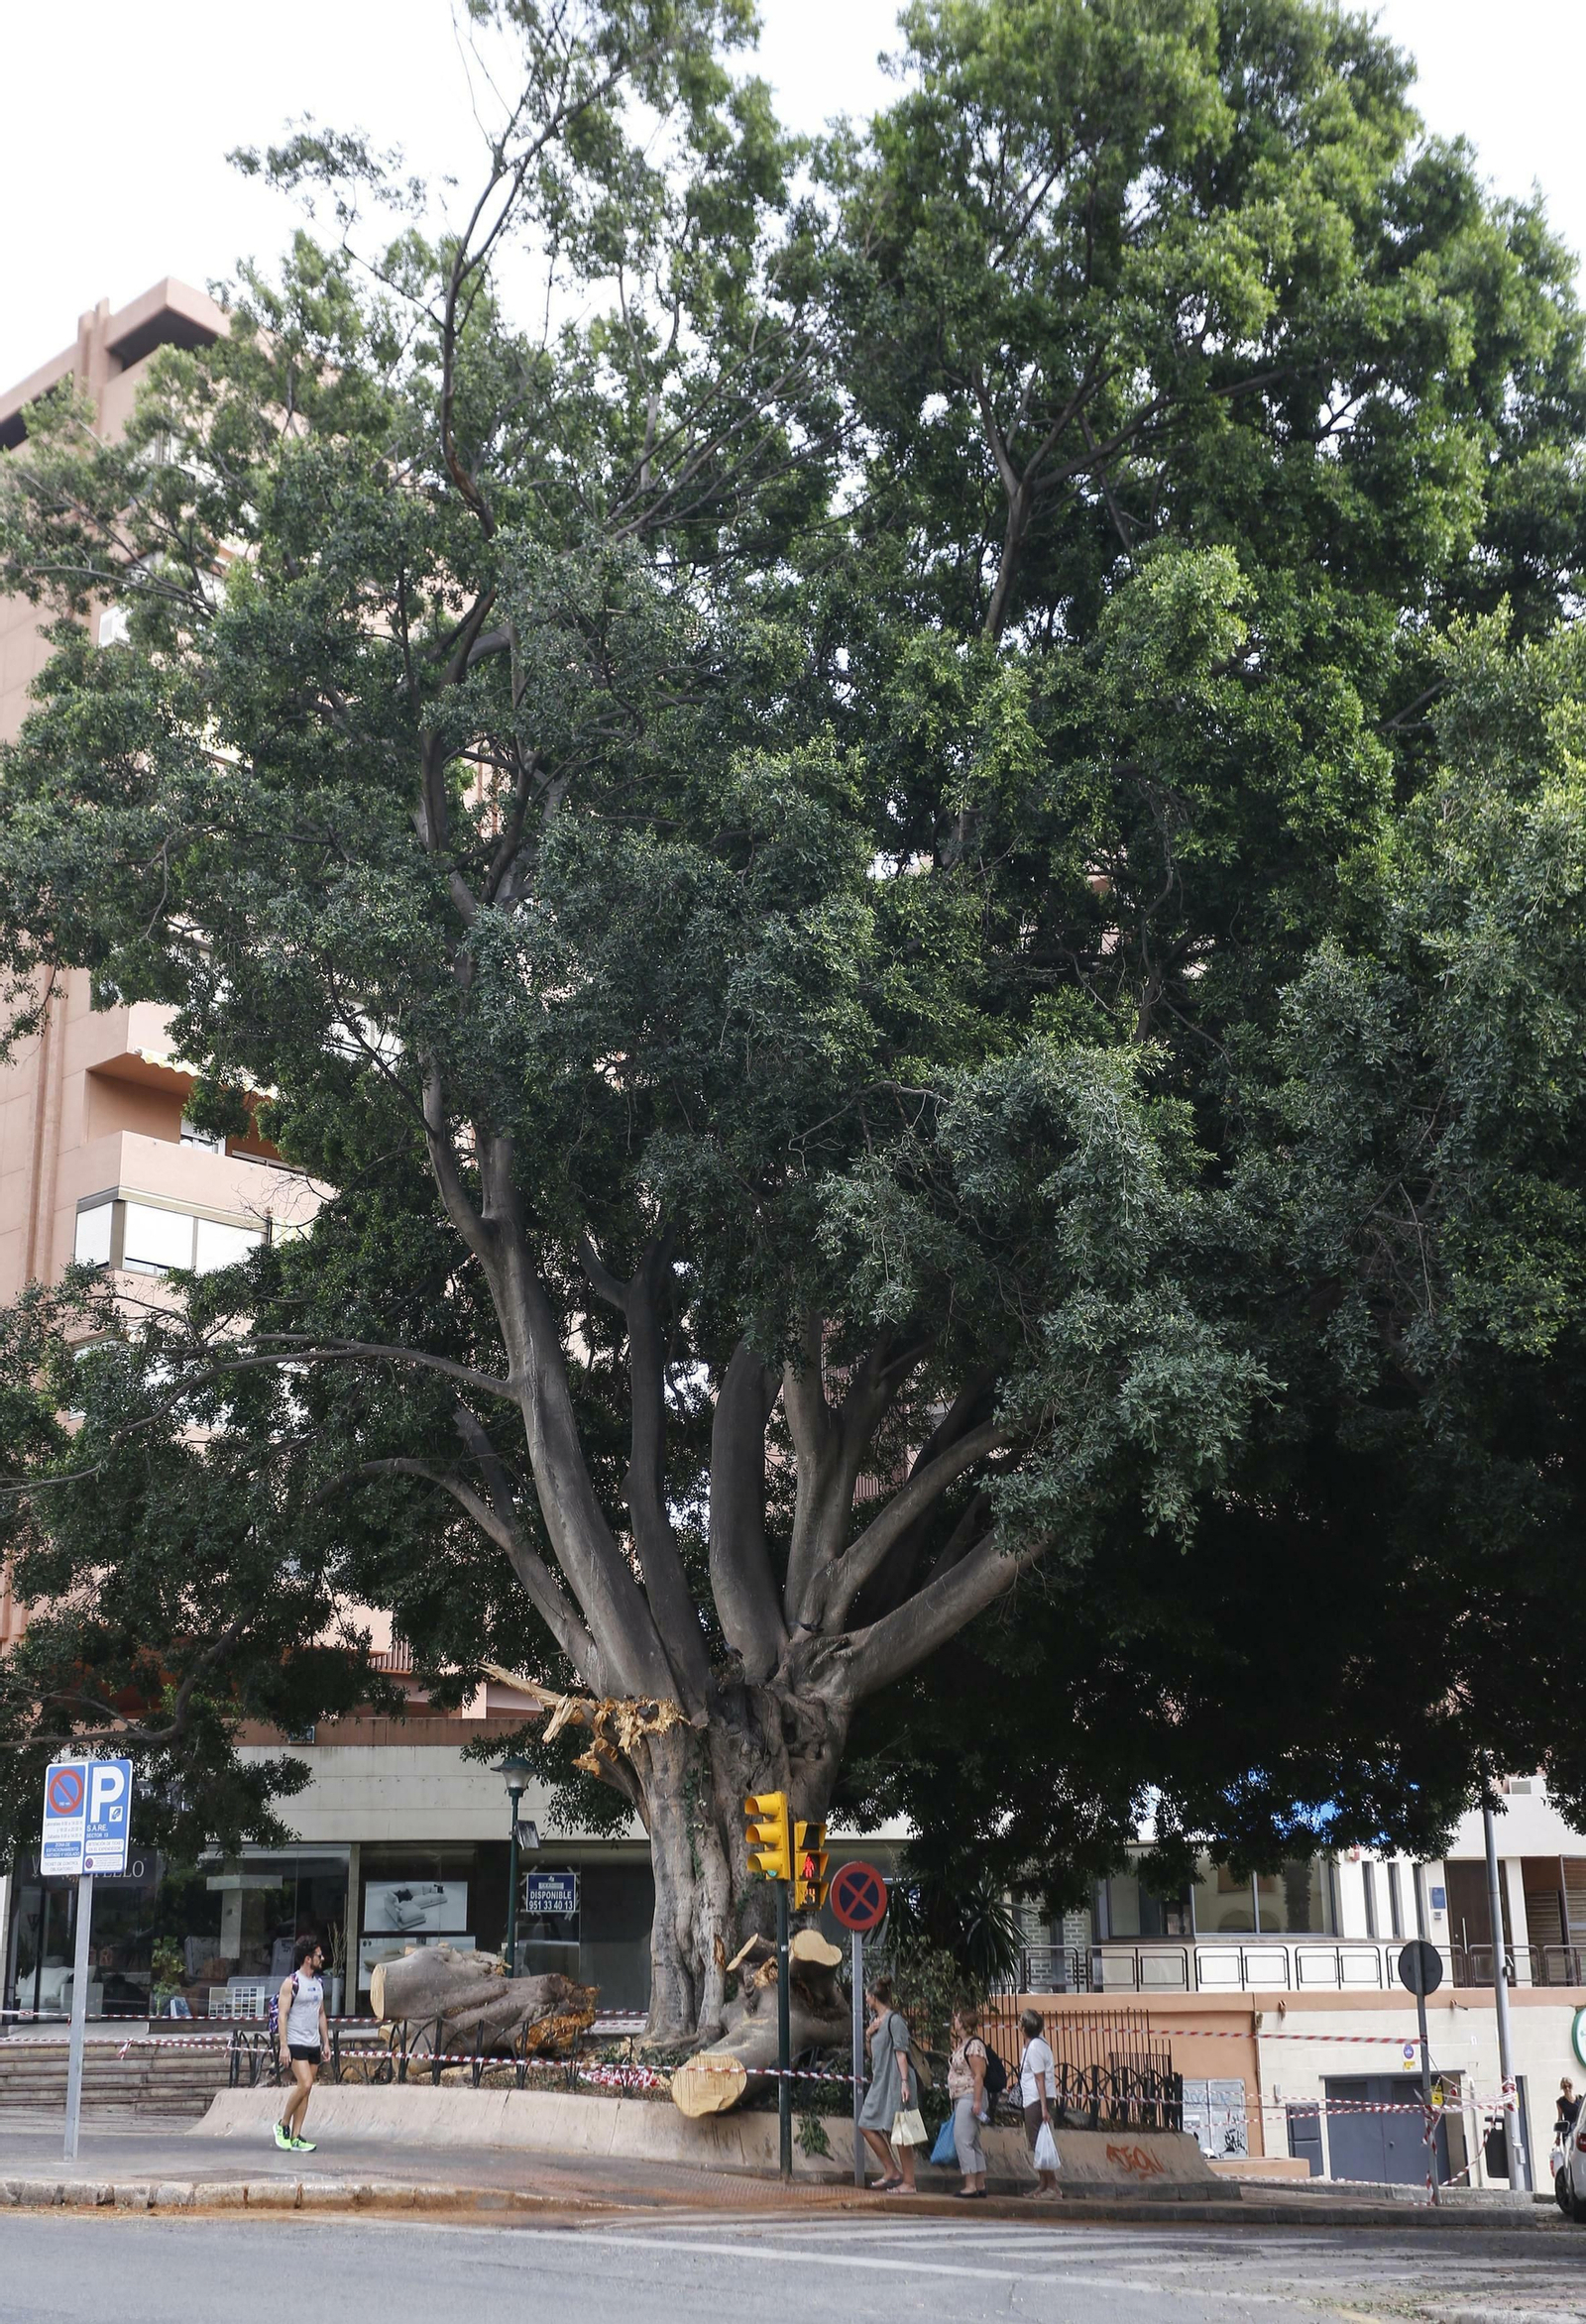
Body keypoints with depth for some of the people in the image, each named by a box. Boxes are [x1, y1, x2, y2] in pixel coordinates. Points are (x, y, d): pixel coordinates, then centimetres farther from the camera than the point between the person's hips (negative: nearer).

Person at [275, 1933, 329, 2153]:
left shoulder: (319, 1983, 14)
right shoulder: (291, 1982, -7)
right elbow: (282, 2015, -10)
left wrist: (326, 2042, 15)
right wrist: (283, 2046, -16)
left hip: (313, 2044, 7)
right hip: (295, 2043, -7)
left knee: (305, 2090, 4)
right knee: (305, 2084, -18)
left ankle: (295, 2138, 6)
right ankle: (283, 2125, 0)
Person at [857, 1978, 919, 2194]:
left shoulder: (894, 2020, -11)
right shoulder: (875, 2019, 15)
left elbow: (901, 2053, -16)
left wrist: (904, 2082, -23)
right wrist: (868, 2034, 3)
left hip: (895, 2081, -10)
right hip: (880, 2081, 10)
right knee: (867, 2125, 8)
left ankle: (908, 2182, -4)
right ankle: (891, 2171, 14)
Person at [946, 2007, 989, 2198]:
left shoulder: (974, 2045, -14)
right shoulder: (960, 2045, 15)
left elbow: (979, 2075, -19)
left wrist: (977, 2101, -22)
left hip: (969, 2097, -10)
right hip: (960, 2098, 10)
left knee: (962, 2139, -13)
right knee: (973, 2142, 10)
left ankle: (971, 2185, -13)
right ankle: (980, 2186, 13)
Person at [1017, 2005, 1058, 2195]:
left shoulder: (1034, 2048, -17)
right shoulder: (1038, 2043, 12)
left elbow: (1040, 2079, -21)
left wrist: (1044, 2108, -23)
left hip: (1036, 2100, -10)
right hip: (1032, 2100, 10)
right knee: (1037, 2145, 14)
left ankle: (1052, 2186, -5)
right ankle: (1042, 2184, 19)